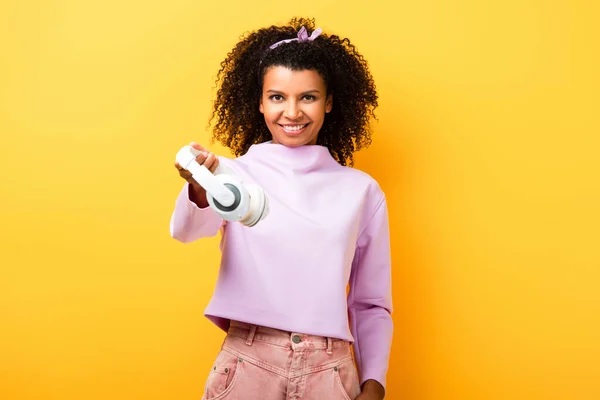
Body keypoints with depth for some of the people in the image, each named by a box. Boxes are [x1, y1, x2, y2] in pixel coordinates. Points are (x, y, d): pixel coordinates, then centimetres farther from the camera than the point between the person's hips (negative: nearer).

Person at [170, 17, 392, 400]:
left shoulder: (362, 190, 5)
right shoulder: (235, 173, 0)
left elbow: (372, 304, 9)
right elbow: (187, 229, -21)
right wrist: (200, 191, -41)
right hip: (246, 365, -1)